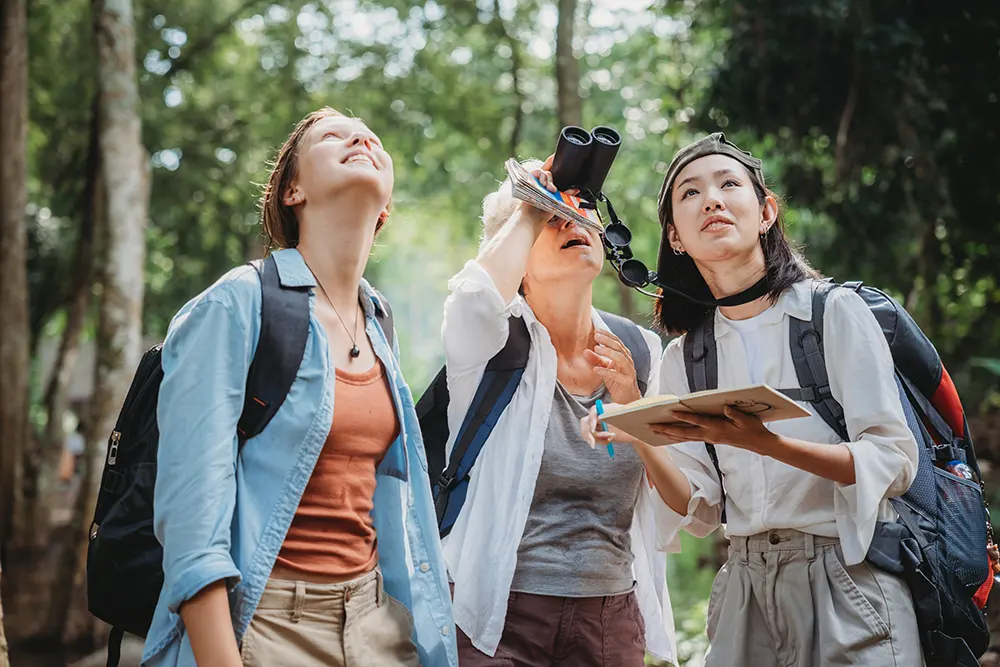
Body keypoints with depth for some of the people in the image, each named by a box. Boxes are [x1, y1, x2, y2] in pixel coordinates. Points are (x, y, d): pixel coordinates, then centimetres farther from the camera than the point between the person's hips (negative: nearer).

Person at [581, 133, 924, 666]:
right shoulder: (684, 358, 6)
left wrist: (764, 443, -26)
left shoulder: (835, 311, -6)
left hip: (847, 576, -3)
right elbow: (702, 511, 3)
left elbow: (893, 462, -12)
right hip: (746, 589, 4)